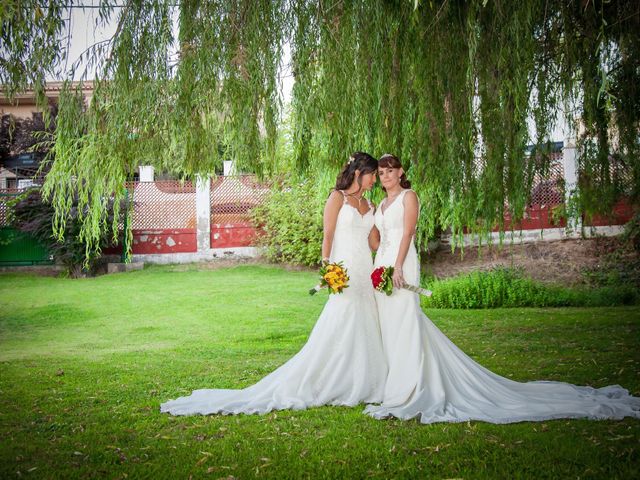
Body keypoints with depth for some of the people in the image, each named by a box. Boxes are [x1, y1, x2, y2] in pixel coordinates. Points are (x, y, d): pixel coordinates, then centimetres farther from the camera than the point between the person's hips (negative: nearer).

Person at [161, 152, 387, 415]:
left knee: (364, 332, 7)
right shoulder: (337, 197, -2)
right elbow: (327, 237, -8)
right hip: (344, 271, -7)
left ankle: (357, 387, 17)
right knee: (335, 332, -8)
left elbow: (372, 240, 16)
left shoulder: (368, 204, 17)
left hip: (366, 273, 7)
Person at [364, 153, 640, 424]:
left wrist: (397, 266, -19)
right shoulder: (381, 204, 22)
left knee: (404, 326, -12)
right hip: (381, 266, 8)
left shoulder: (408, 196, 0)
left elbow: (407, 233, -10)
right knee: (387, 328, 7)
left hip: (401, 264, -8)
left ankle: (407, 393, -12)